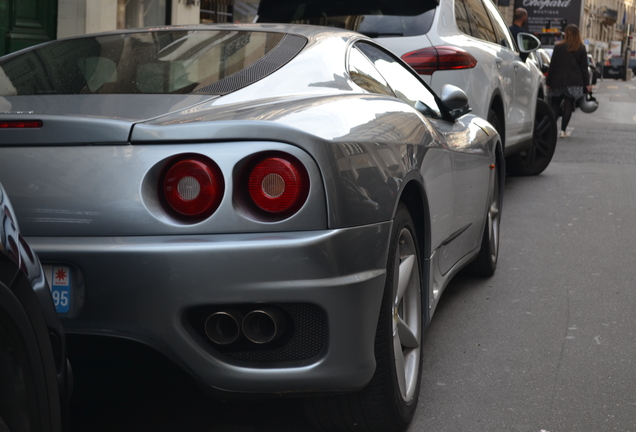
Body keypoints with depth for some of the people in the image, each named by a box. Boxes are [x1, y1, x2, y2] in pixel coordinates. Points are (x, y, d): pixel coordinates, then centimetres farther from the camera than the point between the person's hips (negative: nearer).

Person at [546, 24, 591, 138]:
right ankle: (563, 130, -1)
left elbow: (552, 65, 1)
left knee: (555, 104, 7)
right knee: (568, 105, 2)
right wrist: (586, 84, 6)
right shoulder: (581, 48, 3)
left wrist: (548, 82, 5)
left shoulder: (558, 47, 1)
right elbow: (584, 68, 3)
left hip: (558, 81, 0)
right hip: (574, 81, 0)